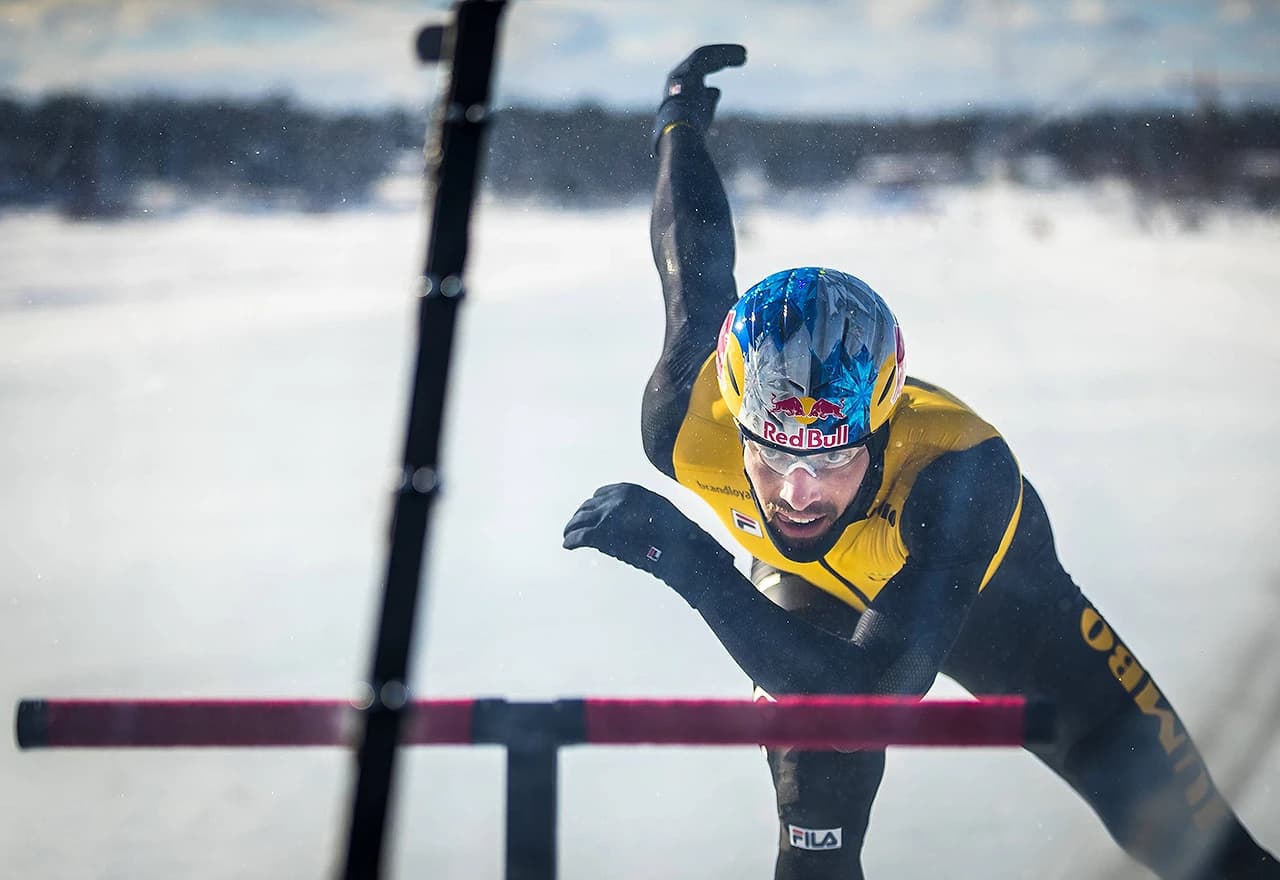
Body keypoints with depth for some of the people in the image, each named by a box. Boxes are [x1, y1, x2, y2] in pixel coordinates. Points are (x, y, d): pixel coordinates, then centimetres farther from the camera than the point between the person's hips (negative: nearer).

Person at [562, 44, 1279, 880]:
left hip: (988, 585, -1)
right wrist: (680, 123, 5)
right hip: (811, 592, 2)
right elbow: (698, 283, -15)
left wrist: (687, 559, -59)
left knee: (1167, 807, -1)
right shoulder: (689, 428, -36)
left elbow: (869, 691, -52)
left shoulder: (963, 470, -47)